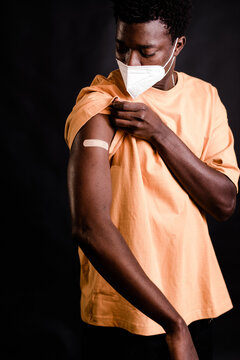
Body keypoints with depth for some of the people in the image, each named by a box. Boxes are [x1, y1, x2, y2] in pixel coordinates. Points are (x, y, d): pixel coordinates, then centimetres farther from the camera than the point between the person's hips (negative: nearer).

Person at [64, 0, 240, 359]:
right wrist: (173, 325, -28)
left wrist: (160, 134, -19)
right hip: (125, 312, -5)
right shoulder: (98, 107, -16)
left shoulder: (204, 97, 2)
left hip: (197, 302, 5)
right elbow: (89, 227, -28)